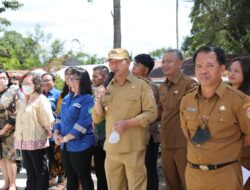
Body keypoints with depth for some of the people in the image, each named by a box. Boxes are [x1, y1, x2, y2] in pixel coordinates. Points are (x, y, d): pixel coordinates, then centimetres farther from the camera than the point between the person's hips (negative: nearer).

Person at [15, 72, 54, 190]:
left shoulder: (41, 99, -8)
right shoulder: (21, 101, 16)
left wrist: (47, 132, -2)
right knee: (30, 172, 15)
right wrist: (17, 135, 11)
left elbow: (48, 119, -14)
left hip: (37, 141, -7)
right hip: (23, 141, 7)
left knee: (41, 172, 3)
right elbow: (19, 120, 18)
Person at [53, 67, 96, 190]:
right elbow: (59, 117, 14)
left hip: (81, 145, -8)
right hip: (65, 146, 8)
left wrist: (65, 138, -17)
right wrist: (56, 133, -4)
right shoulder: (67, 98, 12)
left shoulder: (87, 99, -13)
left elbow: (83, 123, -21)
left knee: (84, 177, 2)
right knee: (70, 177, 17)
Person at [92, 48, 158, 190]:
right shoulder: (106, 88, 12)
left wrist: (127, 123, -18)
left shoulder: (141, 85, -2)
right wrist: (98, 100, -7)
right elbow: (97, 119, 11)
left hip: (133, 149, -4)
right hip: (111, 148, 5)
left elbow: (152, 113, -8)